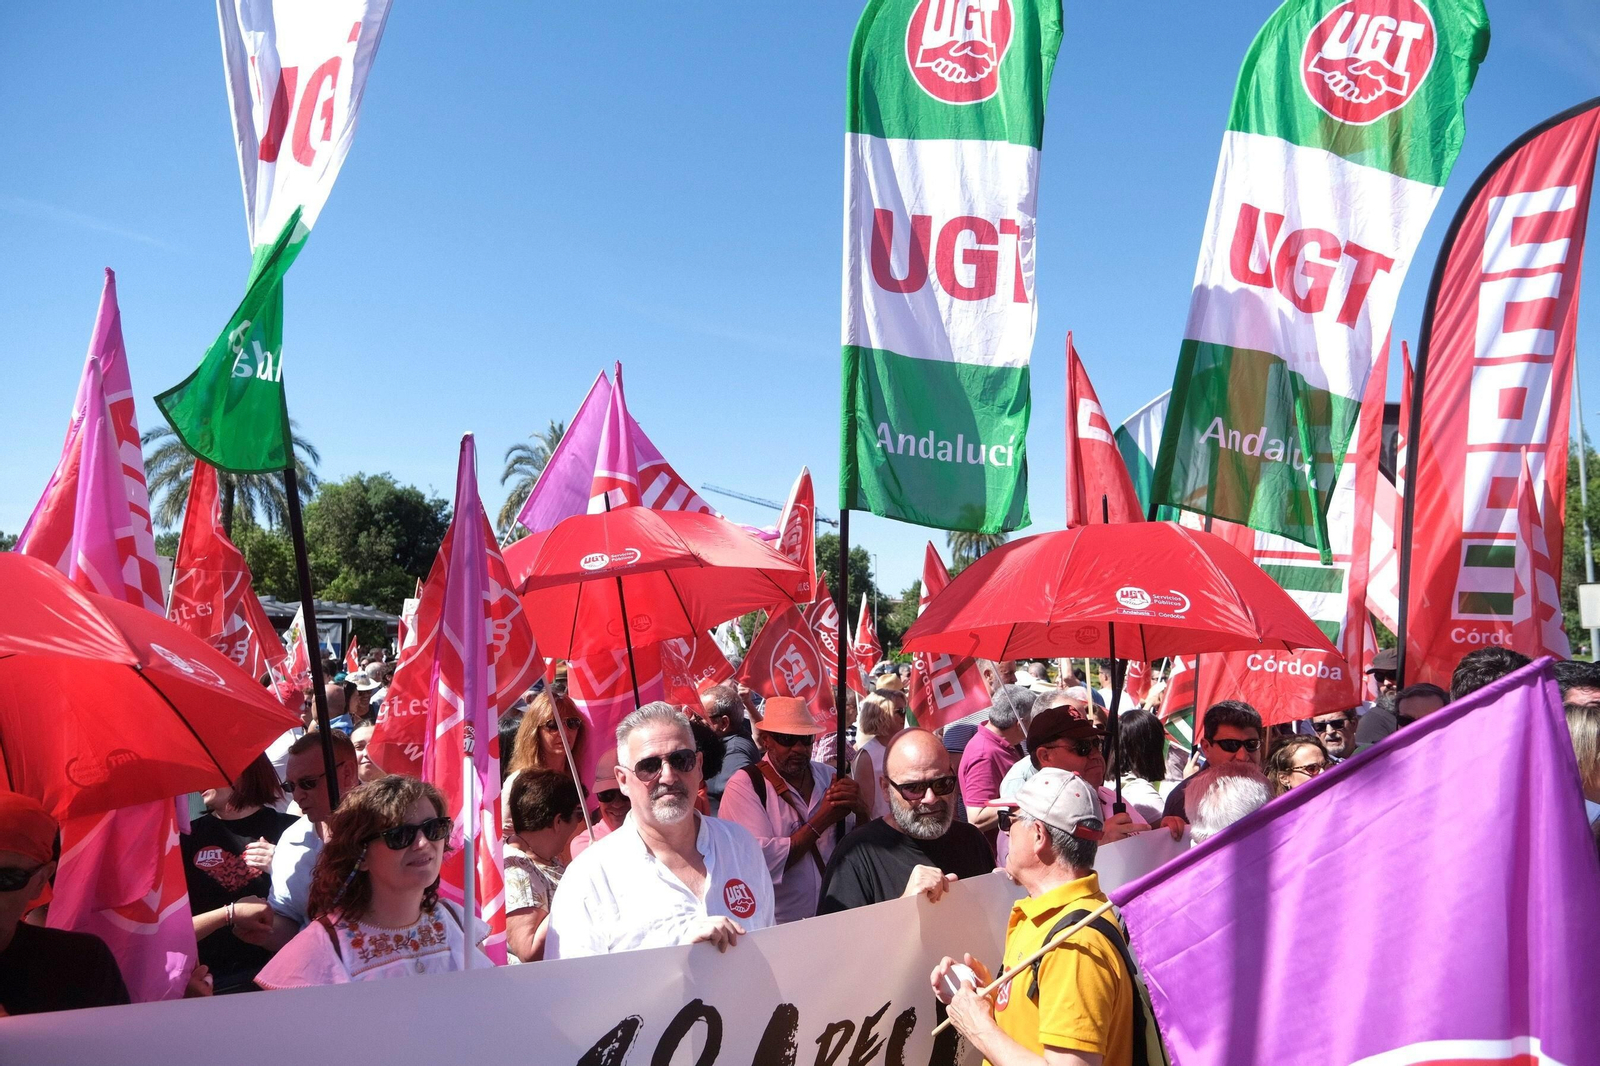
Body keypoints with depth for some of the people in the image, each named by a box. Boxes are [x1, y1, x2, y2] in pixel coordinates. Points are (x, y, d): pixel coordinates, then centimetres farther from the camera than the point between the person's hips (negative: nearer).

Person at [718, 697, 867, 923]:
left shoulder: (828, 776, 9)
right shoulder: (745, 785, -7)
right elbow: (762, 863, -18)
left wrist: (860, 809, -9)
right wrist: (822, 820, -10)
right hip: (778, 927, -4)